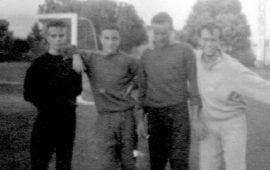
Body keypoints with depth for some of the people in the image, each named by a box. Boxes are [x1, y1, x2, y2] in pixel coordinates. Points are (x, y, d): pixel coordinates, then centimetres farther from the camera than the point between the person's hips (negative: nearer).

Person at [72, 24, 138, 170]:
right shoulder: (91, 58, 3)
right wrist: (76, 57, -10)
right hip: (104, 118, 0)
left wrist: (132, 85, -2)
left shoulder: (128, 61, 0)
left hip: (127, 116, 0)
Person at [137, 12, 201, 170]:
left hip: (178, 112, -3)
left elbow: (193, 83, -2)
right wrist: (141, 119, 10)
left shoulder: (185, 50, 2)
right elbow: (143, 89, 15)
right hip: (154, 114, 3)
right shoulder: (147, 55, 12)